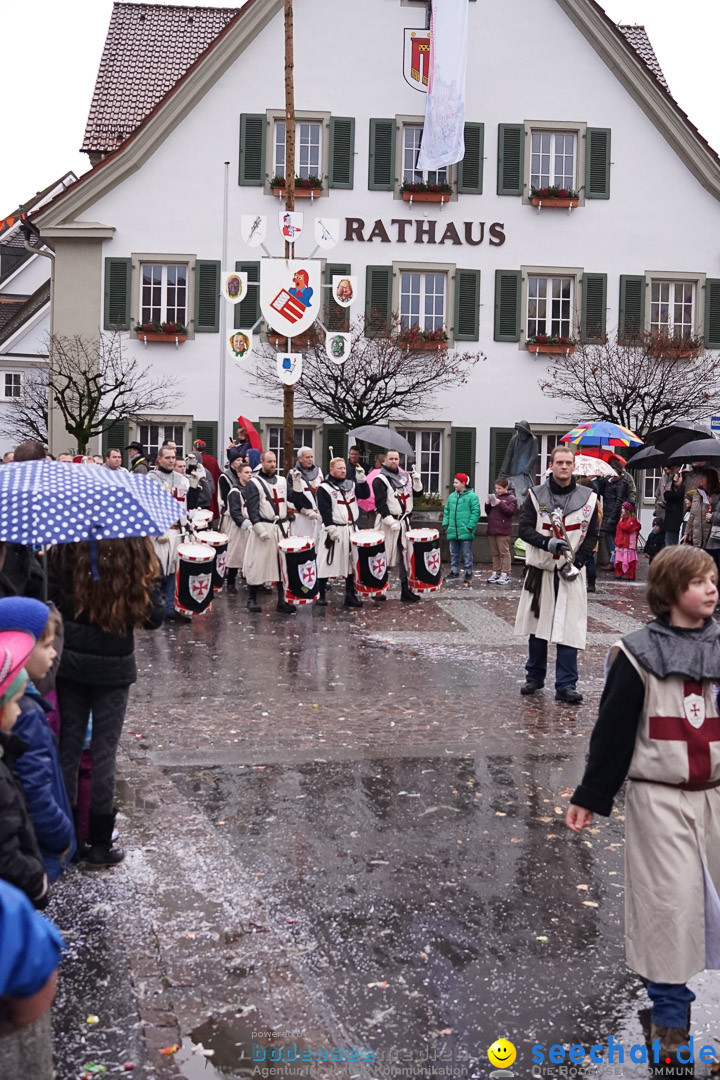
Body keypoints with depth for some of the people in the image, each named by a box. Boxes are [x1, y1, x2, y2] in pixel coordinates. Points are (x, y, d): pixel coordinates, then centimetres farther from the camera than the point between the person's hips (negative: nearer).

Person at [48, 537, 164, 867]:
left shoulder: (64, 549, -9)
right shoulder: (137, 551, -13)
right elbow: (153, 617, -9)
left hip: (70, 661, 2)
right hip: (114, 666, -2)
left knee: (69, 745, 12)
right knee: (104, 750, 7)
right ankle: (100, 844, 14)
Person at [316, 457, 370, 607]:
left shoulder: (351, 484, 14)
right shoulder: (324, 488, -7)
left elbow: (365, 494, 5)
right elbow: (324, 510, -14)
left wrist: (361, 478, -5)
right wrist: (331, 529, -21)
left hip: (352, 530, 6)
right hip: (334, 531, -6)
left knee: (351, 563, 8)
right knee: (327, 563, -3)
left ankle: (350, 595, 13)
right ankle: (321, 594, 7)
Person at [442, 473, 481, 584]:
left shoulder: (472, 496, -7)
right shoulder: (452, 496, 12)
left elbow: (475, 512, -11)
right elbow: (446, 511, 18)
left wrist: (470, 527, -16)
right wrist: (445, 523, 6)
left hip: (465, 532, -6)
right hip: (453, 532, 6)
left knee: (467, 554, 1)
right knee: (454, 554, 14)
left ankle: (468, 573, 9)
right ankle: (454, 572, 23)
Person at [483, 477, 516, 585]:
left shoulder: (511, 498, -1)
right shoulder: (495, 497, 17)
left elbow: (511, 511, -14)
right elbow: (488, 512, 22)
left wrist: (500, 503, -19)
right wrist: (487, 504, 2)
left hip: (503, 531, -6)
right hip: (492, 529, 6)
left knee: (504, 552, -6)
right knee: (495, 553, 11)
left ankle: (505, 575, -6)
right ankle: (496, 573, 17)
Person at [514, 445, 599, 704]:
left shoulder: (587, 498, 3)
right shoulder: (536, 495, 2)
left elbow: (592, 536, 5)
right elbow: (525, 529, -3)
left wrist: (577, 563, -8)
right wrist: (547, 542, -21)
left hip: (571, 573, -1)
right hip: (540, 569, 1)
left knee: (569, 629, -6)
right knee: (538, 624, 11)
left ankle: (566, 685, -1)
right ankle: (535, 676, 26)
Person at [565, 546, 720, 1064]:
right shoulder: (640, 654, -9)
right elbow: (614, 730, -5)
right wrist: (590, 798, -3)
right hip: (659, 799, -4)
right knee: (670, 902, 0)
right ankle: (670, 1012, 18)